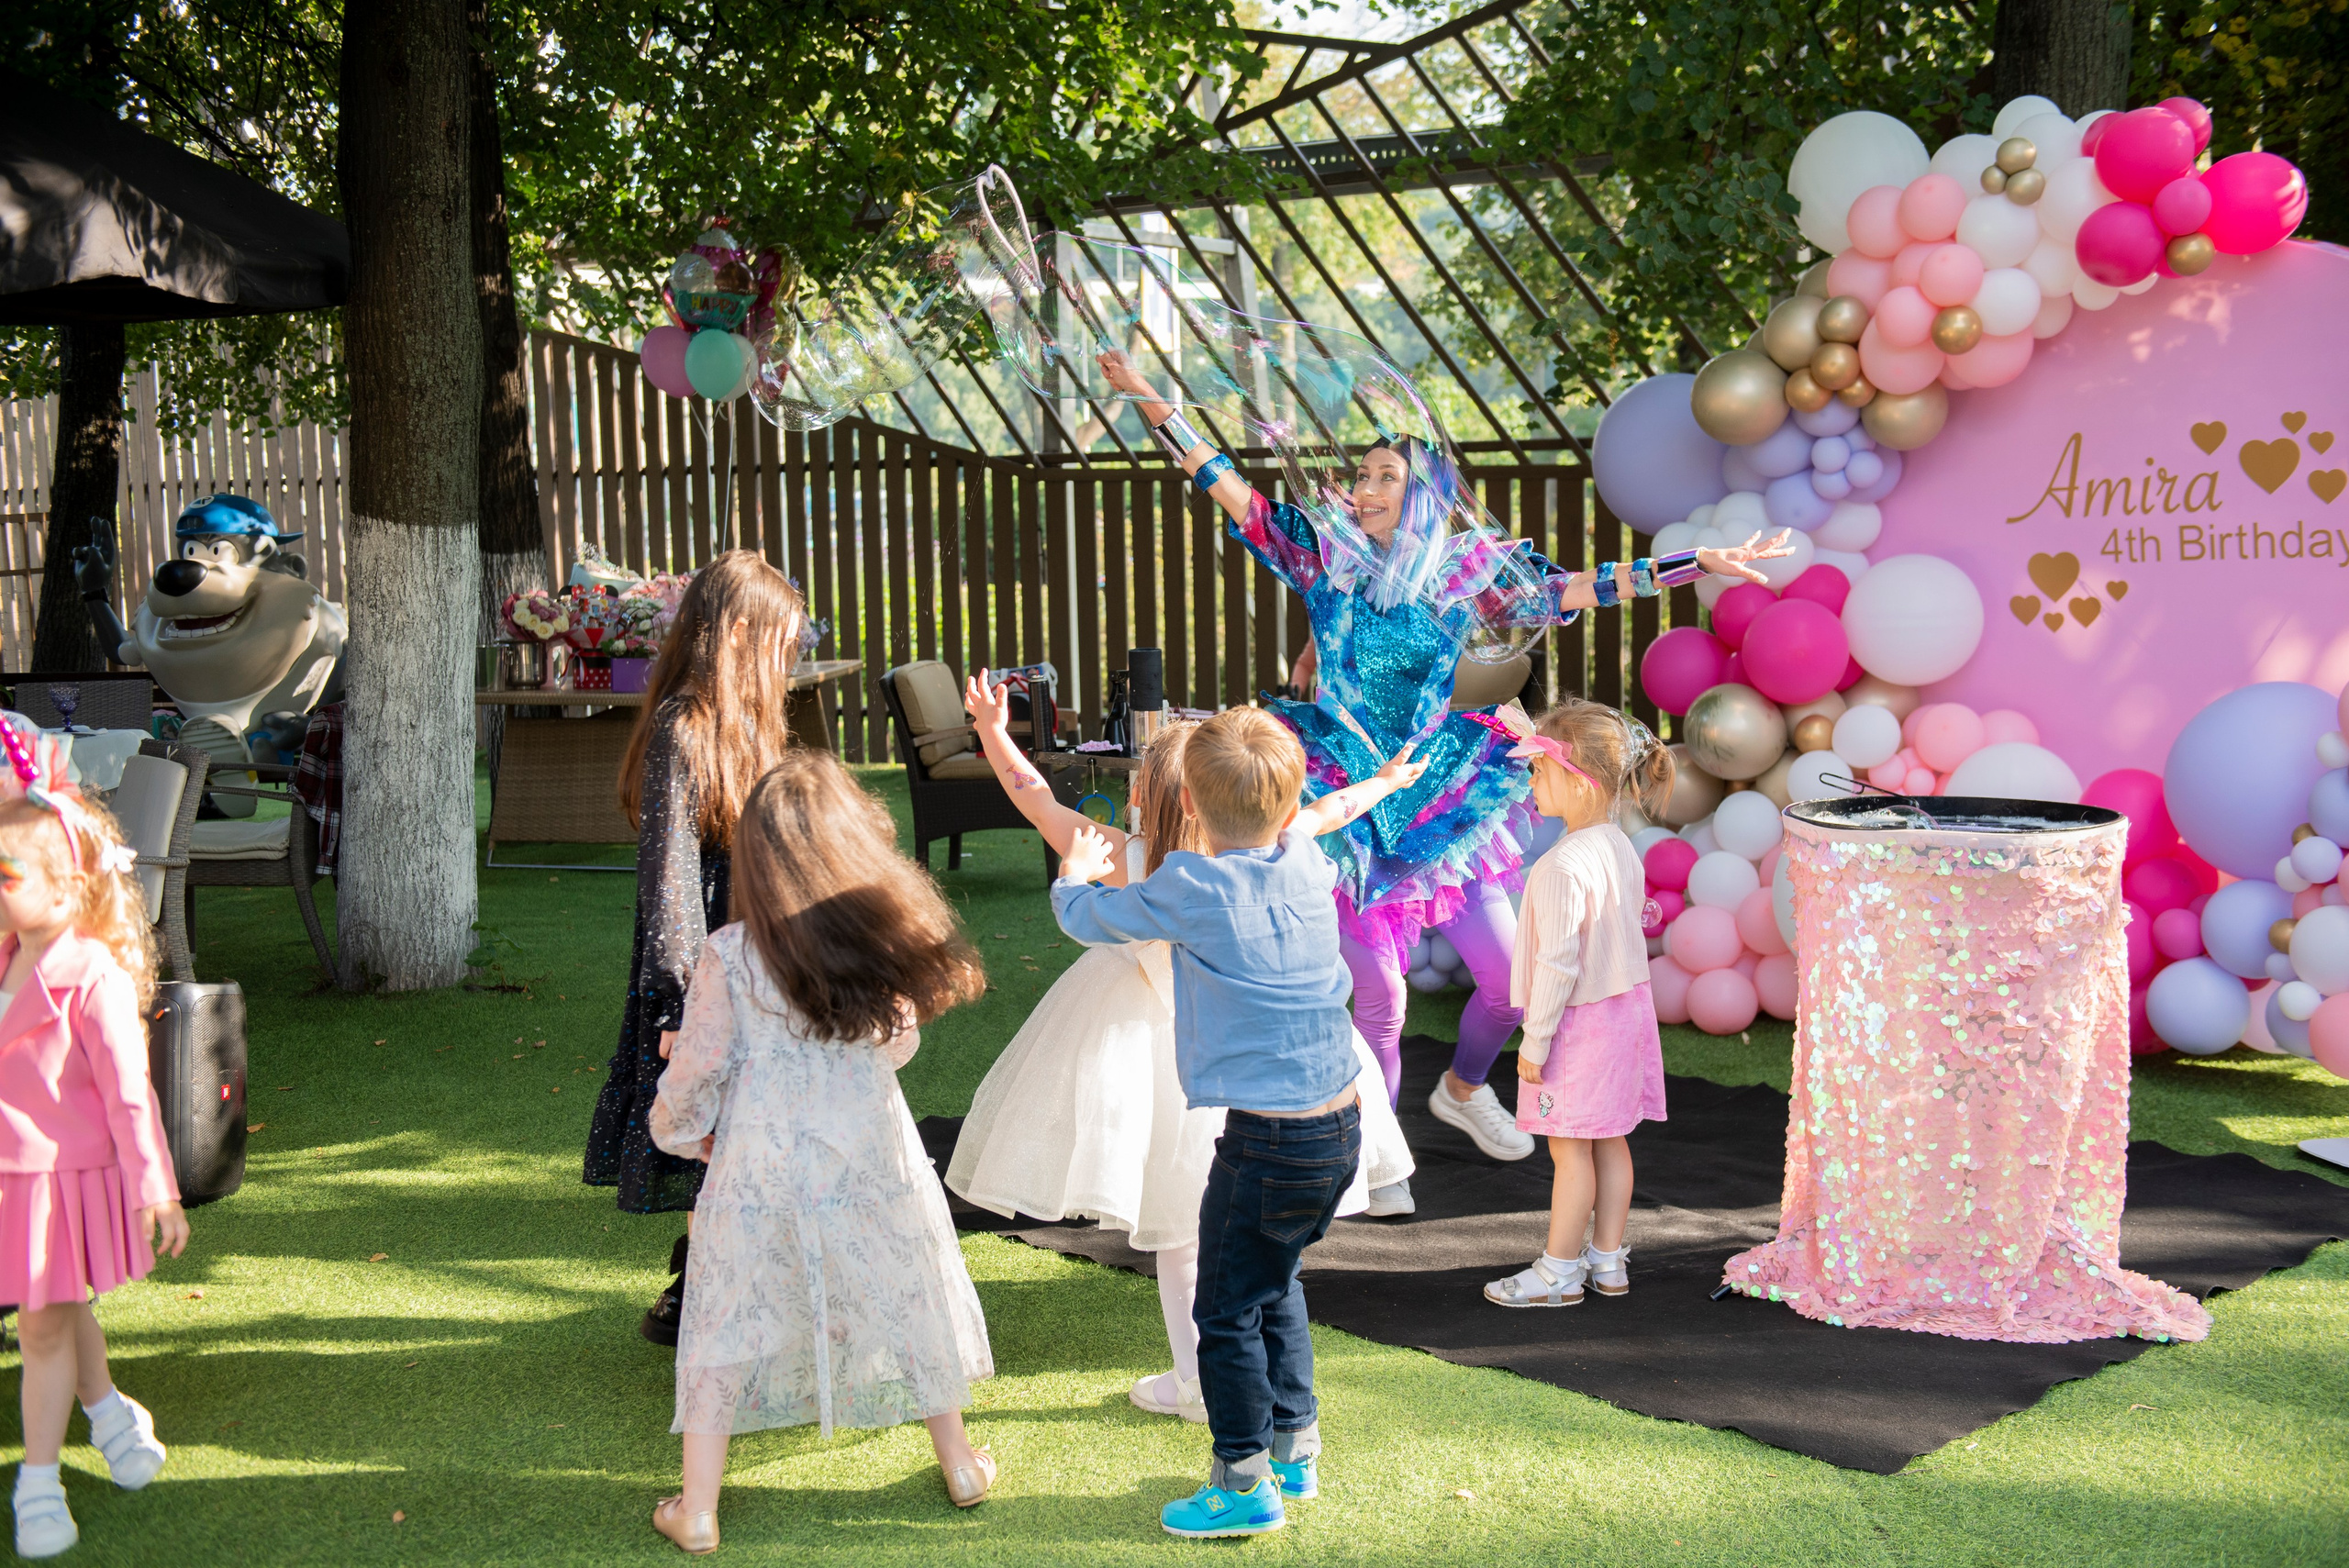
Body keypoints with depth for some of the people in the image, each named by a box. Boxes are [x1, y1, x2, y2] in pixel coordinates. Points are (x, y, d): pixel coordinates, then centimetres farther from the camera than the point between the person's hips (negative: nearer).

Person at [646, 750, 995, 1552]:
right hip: (870, 1160, 2)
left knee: (729, 1328, 9)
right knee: (907, 1303, 19)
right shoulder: (884, 944, -7)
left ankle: (697, 1508, 12)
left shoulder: (728, 957, -14)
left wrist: (678, 1130, 13)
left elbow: (697, 1069, -7)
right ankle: (959, 1462, 34)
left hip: (759, 1171, -2)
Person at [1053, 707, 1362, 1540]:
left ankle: (1243, 1484, 14)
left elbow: (1088, 917, 2)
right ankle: (1296, 1450, 34)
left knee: (1228, 1313, 6)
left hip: (1267, 1140, -7)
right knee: (1275, 1285, 24)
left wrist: (1074, 875, 23)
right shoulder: (1308, 867, 2)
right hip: (1341, 1124, 7)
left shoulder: (1191, 888, -14)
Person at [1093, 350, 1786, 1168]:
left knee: (1509, 976, 3)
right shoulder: (1324, 557, -1)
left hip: (1443, 795, 2)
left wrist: (1701, 563, -3)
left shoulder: (1464, 577, 0)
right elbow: (1226, 486, 0)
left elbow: (1580, 587, 1)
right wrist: (1148, 399, -2)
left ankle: (1464, 1087, 35)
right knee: (1379, 992, -2)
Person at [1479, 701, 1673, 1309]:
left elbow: (1558, 963, -24)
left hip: (1579, 1022, -9)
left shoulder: (1563, 867, -25)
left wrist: (1534, 1041, -16)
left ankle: (1559, 1272, 13)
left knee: (1570, 1148, 2)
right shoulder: (1622, 848, 3)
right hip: (1628, 1008, 9)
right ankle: (1608, 1260, 25)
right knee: (1609, 1140, 16)